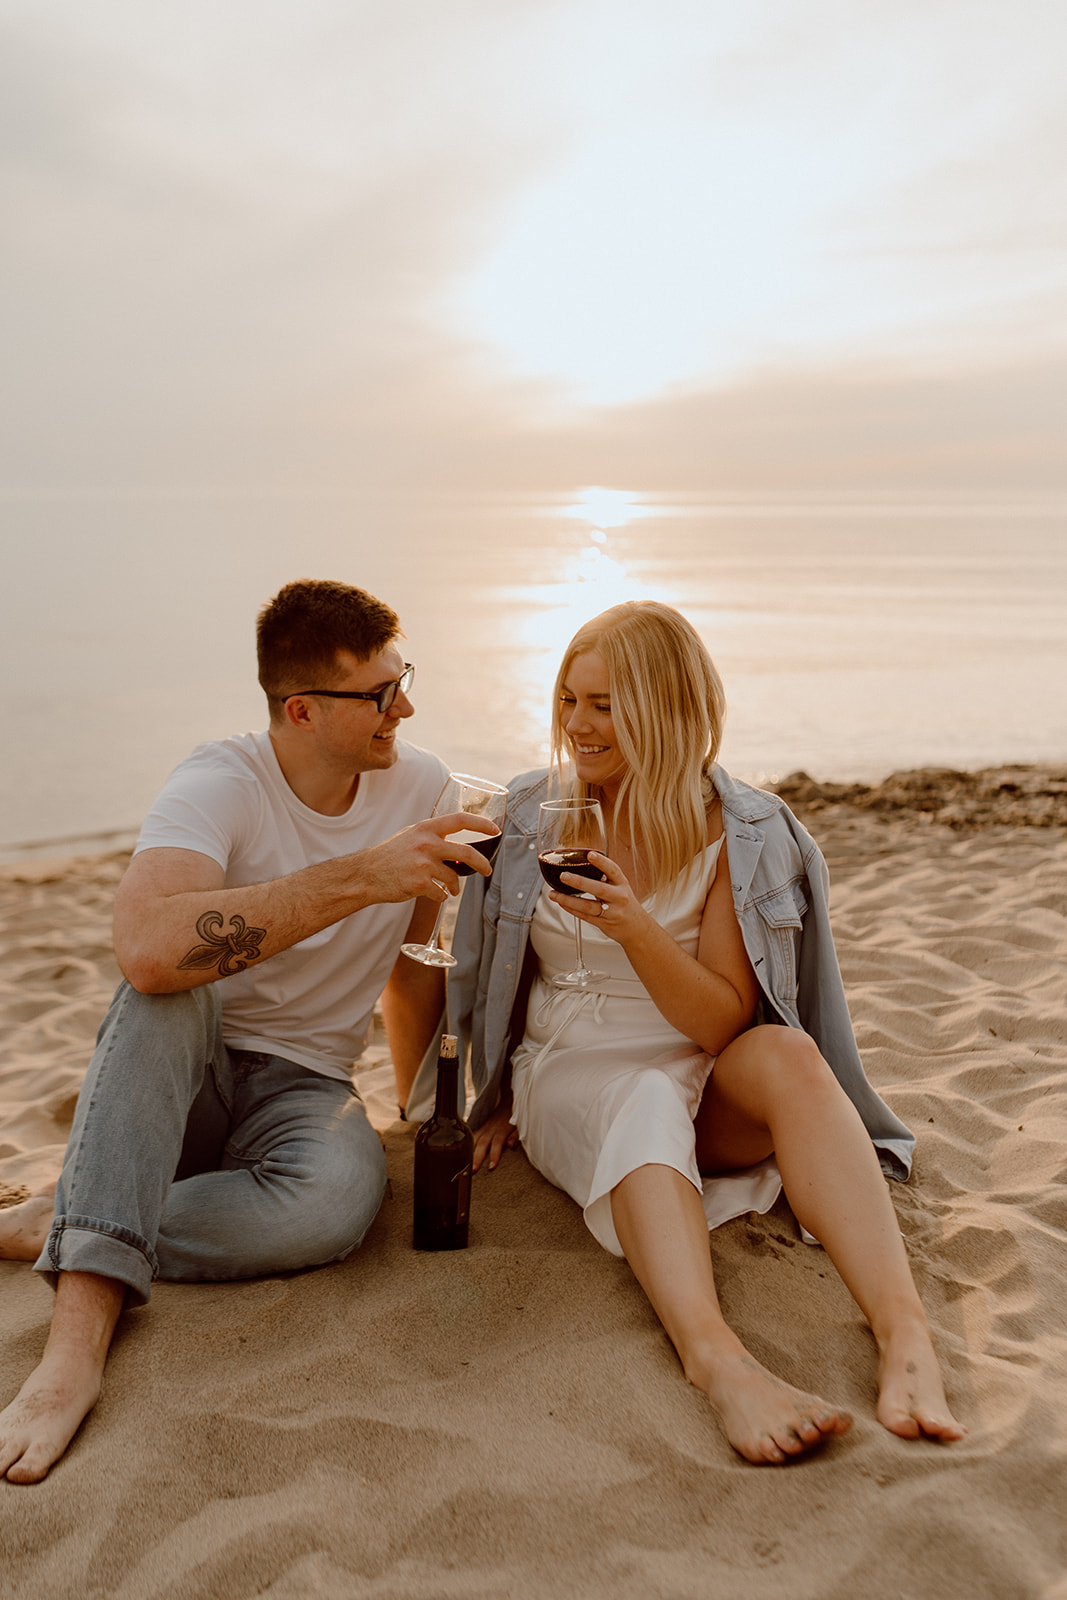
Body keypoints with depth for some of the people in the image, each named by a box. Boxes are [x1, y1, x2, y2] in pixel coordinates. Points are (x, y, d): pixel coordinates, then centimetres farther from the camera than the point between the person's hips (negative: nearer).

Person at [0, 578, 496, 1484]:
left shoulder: (421, 786, -4)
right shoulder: (221, 785, -19)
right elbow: (146, 949, -41)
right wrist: (359, 877, -39)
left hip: (302, 1087, 3)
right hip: (178, 1077, -2)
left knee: (344, 1195, -33)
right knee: (173, 987, -37)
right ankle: (81, 1328, -40)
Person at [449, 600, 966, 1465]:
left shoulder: (737, 833, -5)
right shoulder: (530, 816, 1)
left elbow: (724, 1022, -10)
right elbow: (485, 975, 13)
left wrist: (634, 926, -26)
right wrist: (496, 1102, 13)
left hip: (707, 1085, 1)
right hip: (570, 1073, 0)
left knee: (789, 1054, -33)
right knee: (648, 1103, -35)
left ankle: (906, 1334, -43)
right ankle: (717, 1358, -56)